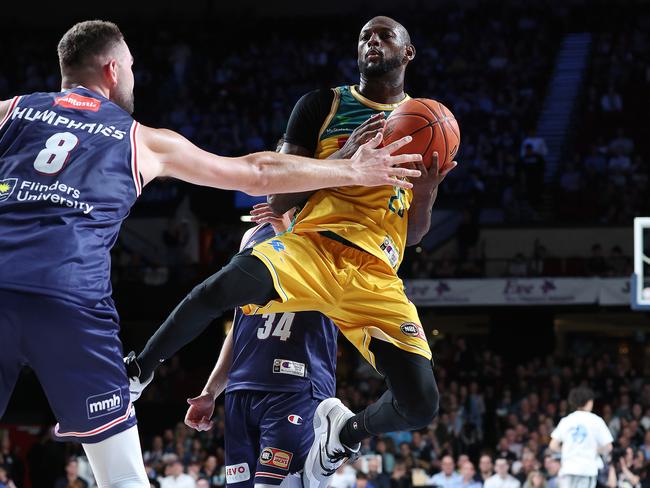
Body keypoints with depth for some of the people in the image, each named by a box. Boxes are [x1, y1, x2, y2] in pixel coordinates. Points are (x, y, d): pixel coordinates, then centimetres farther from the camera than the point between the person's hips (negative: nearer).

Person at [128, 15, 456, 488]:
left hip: (376, 275, 2)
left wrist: (427, 195, -7)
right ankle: (137, 374, -12)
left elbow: (413, 235, 16)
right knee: (224, 287, -35)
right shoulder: (322, 106, 8)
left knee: (421, 404, -14)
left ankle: (346, 429, 21)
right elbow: (277, 198, 2)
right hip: (313, 247, -2)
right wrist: (343, 157, -11)